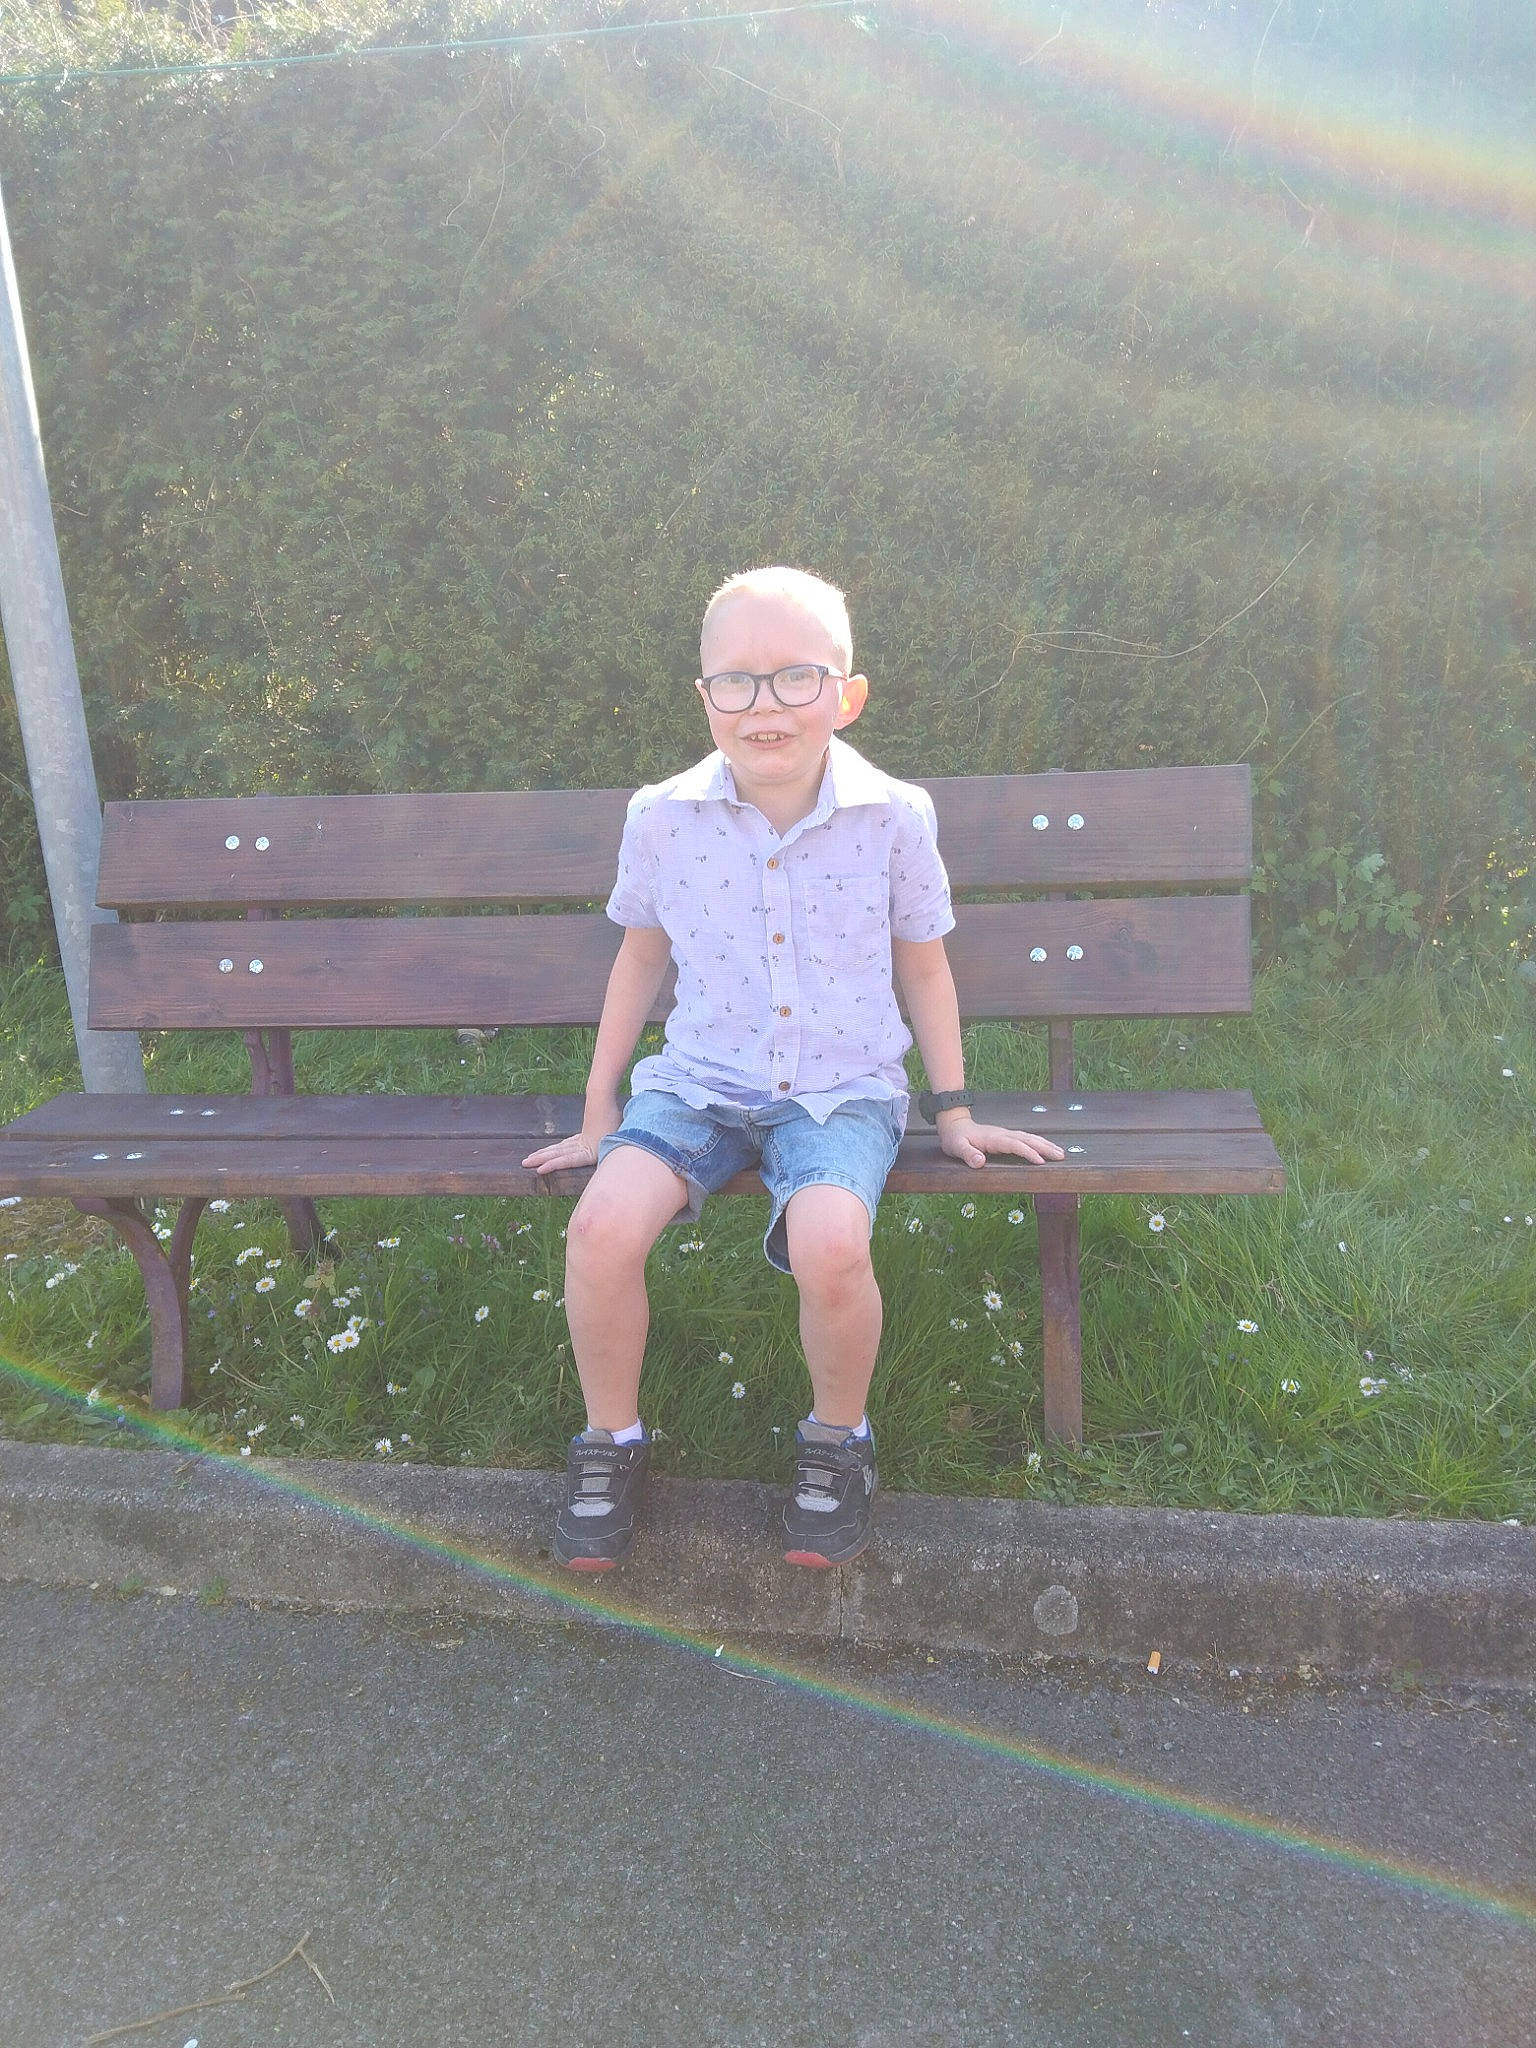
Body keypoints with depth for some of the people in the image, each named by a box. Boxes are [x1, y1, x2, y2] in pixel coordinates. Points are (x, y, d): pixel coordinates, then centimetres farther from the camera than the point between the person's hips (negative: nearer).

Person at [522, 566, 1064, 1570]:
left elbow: (923, 964, 9)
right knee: (603, 1227, -26)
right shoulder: (663, 817, -4)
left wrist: (955, 1112, 10)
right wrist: (600, 1114, 14)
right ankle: (612, 1439, 5)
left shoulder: (893, 817, -6)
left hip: (842, 1086, -1)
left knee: (831, 1245, -32)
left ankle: (838, 1438, 3)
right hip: (699, 1079, 2)